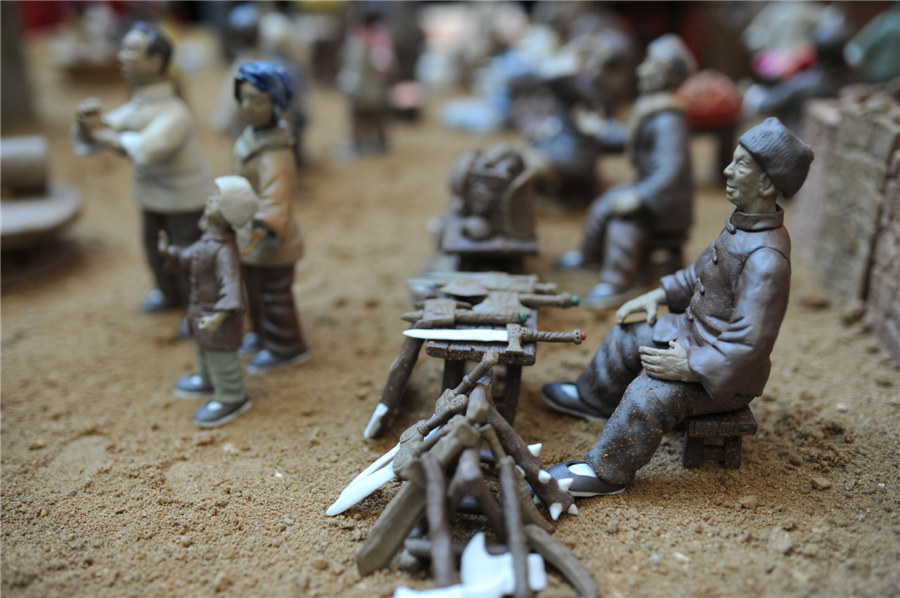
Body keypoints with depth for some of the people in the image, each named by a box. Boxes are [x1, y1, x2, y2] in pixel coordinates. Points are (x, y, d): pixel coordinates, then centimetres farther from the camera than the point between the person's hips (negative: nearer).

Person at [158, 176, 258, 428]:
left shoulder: (225, 251, -33)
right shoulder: (208, 239, -2)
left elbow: (231, 286, -40)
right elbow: (190, 258, 14)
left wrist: (221, 315, -49)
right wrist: (169, 253, 0)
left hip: (217, 316, -10)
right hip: (202, 309, 10)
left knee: (221, 357, 9)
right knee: (204, 348, 30)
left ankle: (231, 399, 29)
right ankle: (209, 381, 55)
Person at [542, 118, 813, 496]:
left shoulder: (766, 259, -32)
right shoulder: (743, 223, -1)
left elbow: (748, 345, -33)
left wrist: (690, 367, -27)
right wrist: (660, 295, 9)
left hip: (726, 374, -10)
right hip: (695, 332, 10)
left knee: (651, 393, -28)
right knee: (627, 336, 18)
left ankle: (606, 472, -7)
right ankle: (594, 400, 43)